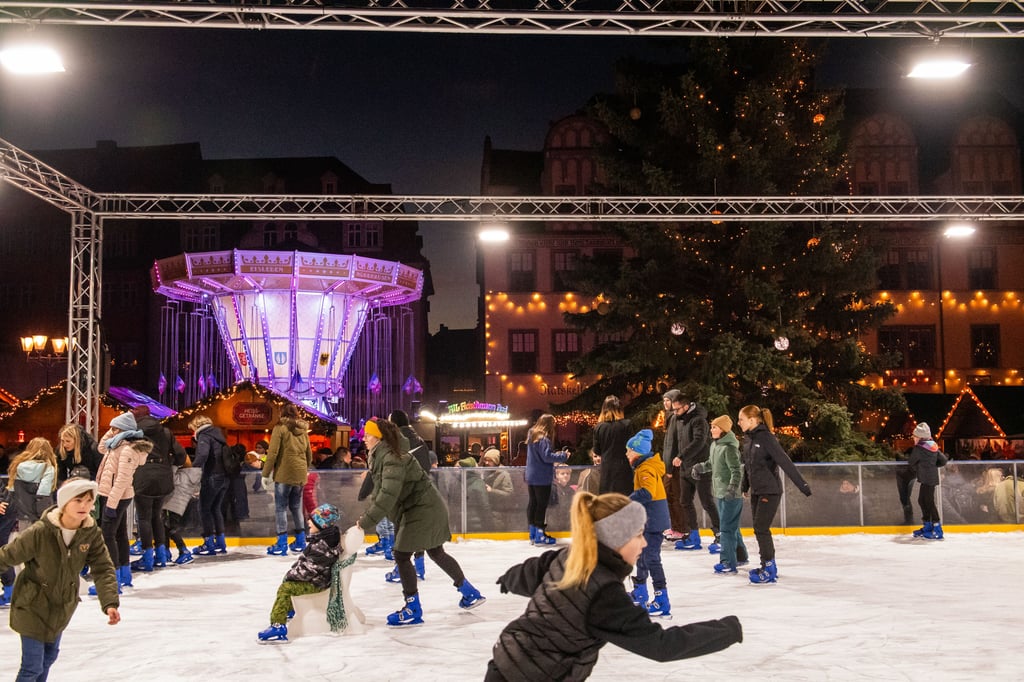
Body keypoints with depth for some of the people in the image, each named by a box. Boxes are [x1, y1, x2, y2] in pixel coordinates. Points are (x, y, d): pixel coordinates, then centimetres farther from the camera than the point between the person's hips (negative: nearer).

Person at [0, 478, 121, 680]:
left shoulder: (92, 533, -15)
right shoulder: (40, 532, -28)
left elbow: (103, 569, -16)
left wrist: (110, 603, -28)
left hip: (63, 606, 5)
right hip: (33, 605, -5)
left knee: (50, 655, 23)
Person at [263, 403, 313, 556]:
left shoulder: (280, 428, -5)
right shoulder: (303, 430, 11)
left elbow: (272, 452, -11)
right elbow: (309, 453, 17)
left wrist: (266, 473, -6)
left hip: (284, 473, -5)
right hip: (300, 474, 5)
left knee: (281, 507, -1)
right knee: (296, 507, 15)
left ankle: (282, 544, -4)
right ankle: (300, 542, 18)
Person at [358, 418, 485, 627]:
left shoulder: (392, 458, -24)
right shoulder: (380, 457, 8)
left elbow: (388, 495, -33)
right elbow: (379, 493, 10)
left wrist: (365, 522, -30)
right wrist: (364, 518, 0)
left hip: (424, 509, -10)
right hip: (428, 508, 10)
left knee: (402, 555, -6)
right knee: (436, 553, 20)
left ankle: (413, 610, 4)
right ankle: (470, 593, 33)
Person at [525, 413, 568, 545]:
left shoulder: (532, 436, 10)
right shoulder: (543, 439, -19)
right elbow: (547, 456, -23)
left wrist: (555, 453, 12)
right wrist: (562, 456, -11)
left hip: (531, 477, 9)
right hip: (542, 478, -9)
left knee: (532, 503, 13)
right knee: (542, 504, -1)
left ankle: (533, 534, 20)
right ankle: (539, 536, 3)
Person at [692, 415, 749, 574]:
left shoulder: (729, 447, -19)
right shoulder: (714, 444, 8)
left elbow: (737, 470, -23)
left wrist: (733, 487, -32)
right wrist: (700, 467, 28)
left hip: (731, 494, -9)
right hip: (720, 492, 9)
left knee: (727, 528, -5)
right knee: (731, 526, 19)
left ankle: (728, 563, 0)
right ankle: (741, 556, 31)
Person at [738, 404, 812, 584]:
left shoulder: (766, 437, -17)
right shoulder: (748, 439, 8)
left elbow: (785, 462, -22)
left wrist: (802, 484, -25)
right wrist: (744, 487, 24)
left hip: (770, 491, -8)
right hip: (756, 491, 8)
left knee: (761, 528, -8)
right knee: (760, 529, 12)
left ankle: (769, 570, 1)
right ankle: (769, 566, 24)